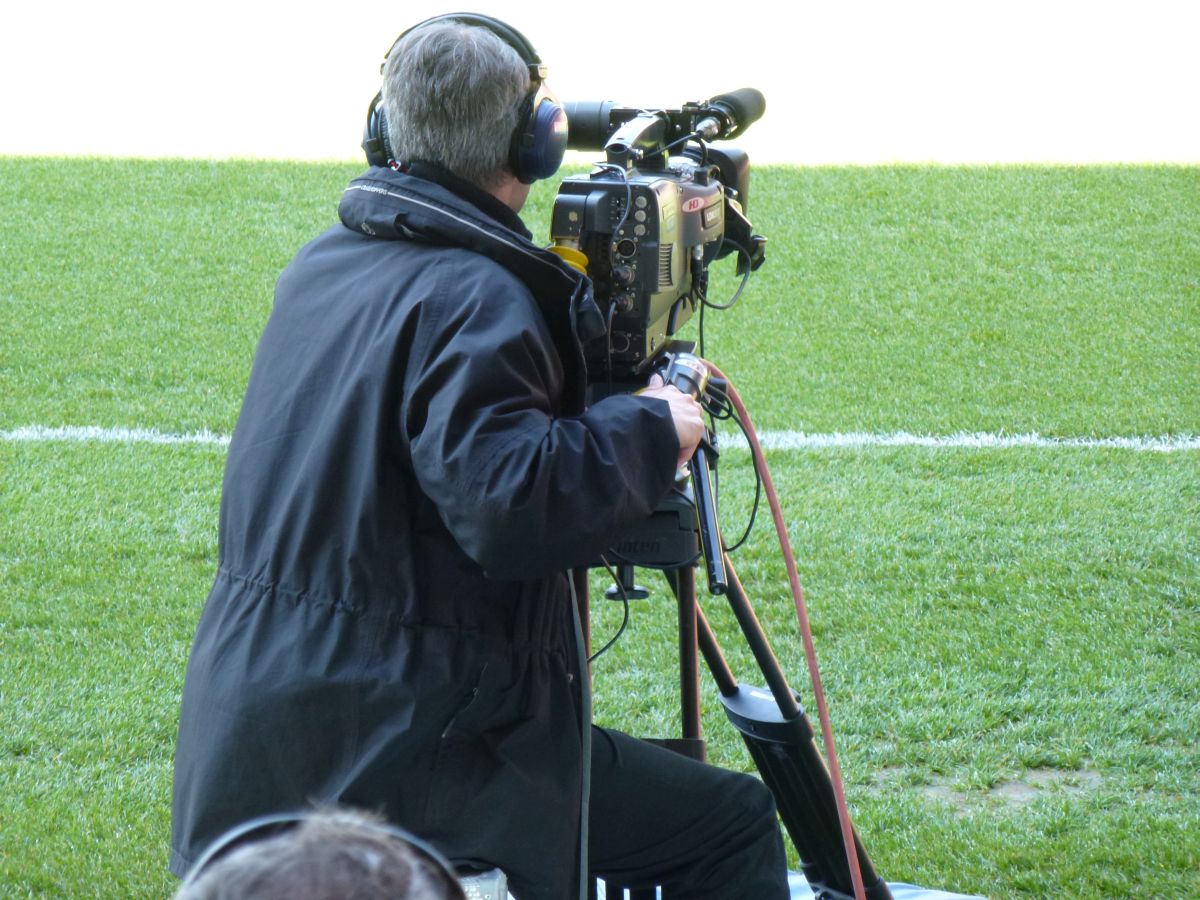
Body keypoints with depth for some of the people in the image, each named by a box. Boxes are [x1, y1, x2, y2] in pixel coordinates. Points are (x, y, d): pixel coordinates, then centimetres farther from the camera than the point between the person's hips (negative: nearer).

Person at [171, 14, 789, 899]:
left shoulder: (319, 265, 11)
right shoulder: (474, 296, -17)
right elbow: (508, 504, -29)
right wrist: (649, 429, -13)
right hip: (397, 748, -10)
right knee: (733, 824, -1)